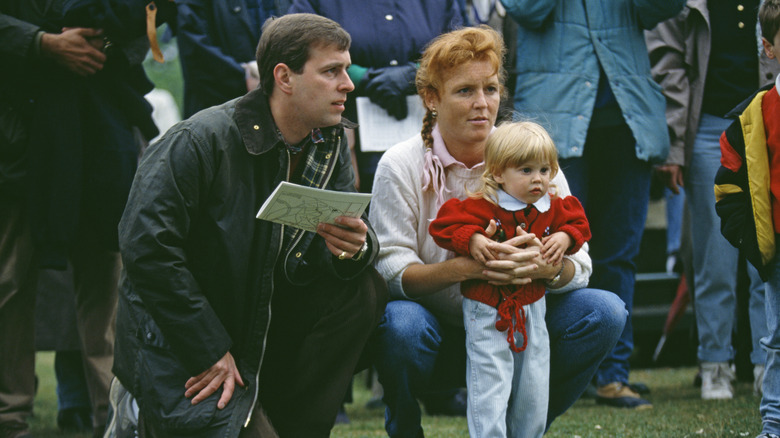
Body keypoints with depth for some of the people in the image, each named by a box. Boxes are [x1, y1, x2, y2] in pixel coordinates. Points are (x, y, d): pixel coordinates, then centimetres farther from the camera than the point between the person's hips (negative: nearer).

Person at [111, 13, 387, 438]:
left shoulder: (331, 144, 2)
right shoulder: (200, 140, -20)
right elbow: (146, 247, -25)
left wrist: (355, 247, -24)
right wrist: (210, 352, -23)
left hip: (267, 319, 7)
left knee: (363, 290, -14)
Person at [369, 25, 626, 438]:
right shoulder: (401, 166, -8)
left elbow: (578, 265, -9)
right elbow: (391, 272, -18)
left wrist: (549, 267, -34)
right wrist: (461, 267, -37)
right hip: (437, 333, -2)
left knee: (604, 311, -20)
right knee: (402, 323, -36)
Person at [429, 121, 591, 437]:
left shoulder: (553, 208, 3)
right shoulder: (481, 207, -14)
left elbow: (576, 222, 16)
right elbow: (445, 225, -14)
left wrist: (564, 238, -4)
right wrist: (471, 240, -29)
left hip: (532, 310, 5)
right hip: (488, 312, -5)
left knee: (534, 388, 11)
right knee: (490, 387, -8)